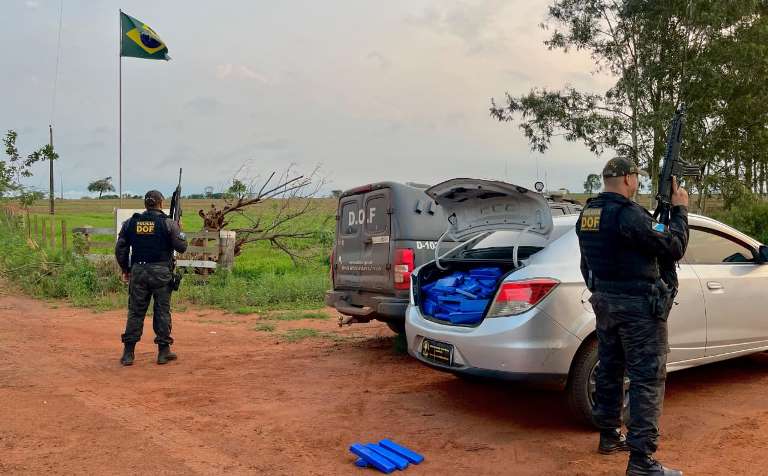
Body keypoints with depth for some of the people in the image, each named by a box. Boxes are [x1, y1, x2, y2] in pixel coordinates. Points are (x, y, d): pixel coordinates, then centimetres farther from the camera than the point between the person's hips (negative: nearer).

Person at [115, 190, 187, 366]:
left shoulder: (131, 222, 5)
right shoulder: (168, 223, -5)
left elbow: (120, 249, 7)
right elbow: (182, 247, -5)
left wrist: (125, 270, 18)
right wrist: (177, 230, 13)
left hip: (138, 272, 3)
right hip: (161, 272, -3)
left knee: (135, 311, 8)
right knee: (162, 311, 6)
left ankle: (128, 353, 9)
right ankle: (164, 351, 12)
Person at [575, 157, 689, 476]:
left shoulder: (587, 214, 7)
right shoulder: (628, 214, -20)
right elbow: (673, 247, -14)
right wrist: (680, 210, -3)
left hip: (604, 302, 9)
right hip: (638, 306, -9)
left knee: (609, 370, 17)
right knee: (648, 379, -3)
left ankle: (609, 436, 30)